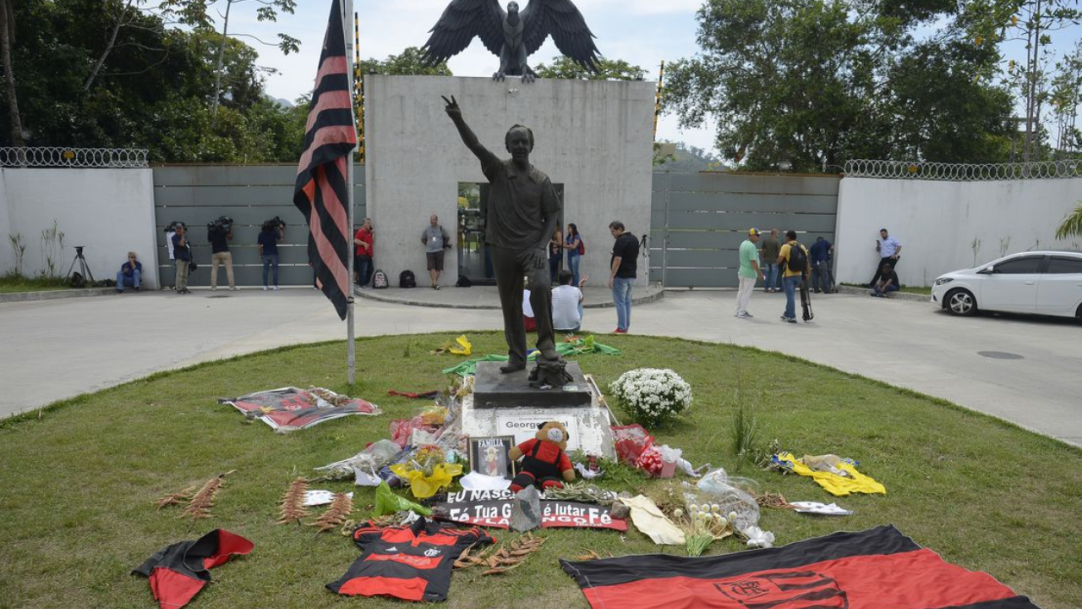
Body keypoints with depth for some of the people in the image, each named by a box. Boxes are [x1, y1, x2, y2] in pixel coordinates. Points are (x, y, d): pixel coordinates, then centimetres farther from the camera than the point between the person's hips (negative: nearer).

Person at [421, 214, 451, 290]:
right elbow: (423, 239, 20)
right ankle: (435, 283, -15)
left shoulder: (441, 229, 4)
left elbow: (447, 238, 18)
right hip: (429, 251, 0)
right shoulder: (427, 230, 6)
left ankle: (434, 283, 5)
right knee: (431, 267, -12)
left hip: (439, 251, 0)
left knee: (438, 268, -2)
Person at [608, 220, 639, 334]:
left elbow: (617, 259, -22)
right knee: (627, 301, 13)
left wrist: (611, 277, -19)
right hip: (631, 275, 9)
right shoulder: (634, 239, 12)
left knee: (620, 302, -5)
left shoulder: (621, 240, -17)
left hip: (621, 276, -9)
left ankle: (622, 328, -4)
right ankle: (626, 327, 16)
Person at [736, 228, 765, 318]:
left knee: (741, 292, 16)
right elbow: (753, 261, -24)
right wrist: (759, 273, -17)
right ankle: (742, 313, 4)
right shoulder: (751, 246, -20)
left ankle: (739, 311, 23)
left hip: (742, 271, 9)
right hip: (750, 273, -9)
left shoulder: (743, 243, 9)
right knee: (746, 294, -1)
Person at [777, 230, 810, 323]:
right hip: (798, 275, 5)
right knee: (791, 295, 20)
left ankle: (792, 317, 1)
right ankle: (787, 314, 29)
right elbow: (806, 261, 6)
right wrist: (808, 273, 11)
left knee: (790, 296, 0)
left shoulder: (785, 246, -9)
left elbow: (779, 261, -15)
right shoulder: (802, 247, 6)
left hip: (788, 275, -5)